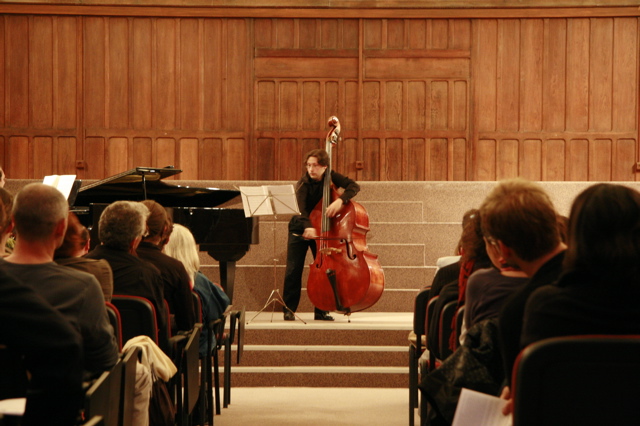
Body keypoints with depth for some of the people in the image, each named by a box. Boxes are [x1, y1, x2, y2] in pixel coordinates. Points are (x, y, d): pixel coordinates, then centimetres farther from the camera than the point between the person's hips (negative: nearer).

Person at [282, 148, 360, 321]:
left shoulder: (331, 177, -11)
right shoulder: (303, 184, -20)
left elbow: (354, 186, -22)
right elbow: (302, 210, -33)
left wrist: (340, 200, -41)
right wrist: (308, 227, -52)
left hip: (322, 230, 2)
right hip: (300, 229, -2)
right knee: (293, 270, -6)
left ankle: (321, 311, 8)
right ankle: (289, 309, 3)